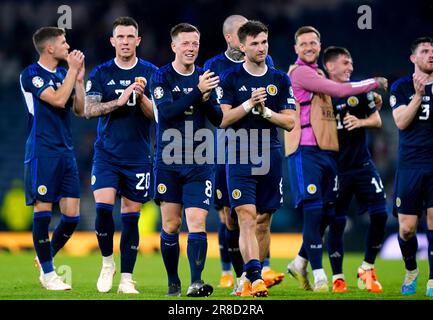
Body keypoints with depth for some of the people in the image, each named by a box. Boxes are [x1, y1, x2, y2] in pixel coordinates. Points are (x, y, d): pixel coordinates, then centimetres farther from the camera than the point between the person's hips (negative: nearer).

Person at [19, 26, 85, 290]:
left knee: (72, 214, 1)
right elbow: (58, 100, -19)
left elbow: (80, 110, 12)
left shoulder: (63, 73, 15)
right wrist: (73, 71, -12)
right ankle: (47, 273, 4)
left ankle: (46, 258, 21)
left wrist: (79, 78, 2)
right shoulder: (31, 75, -7)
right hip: (42, 152, -7)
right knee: (43, 211, -5)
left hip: (66, 152, 7)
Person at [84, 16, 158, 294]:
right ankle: (107, 262, 7)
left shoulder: (151, 73, 3)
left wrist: (141, 97, -19)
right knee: (103, 207, -16)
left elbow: (158, 115, -1)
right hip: (107, 154, 0)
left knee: (131, 217, 2)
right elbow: (89, 110, -6)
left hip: (138, 156, 0)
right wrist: (119, 101, -20)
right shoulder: (101, 73, 3)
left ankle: (127, 277, 8)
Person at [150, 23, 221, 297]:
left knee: (197, 223, -12)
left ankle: (196, 282, -19)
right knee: (171, 226, 5)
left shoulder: (205, 78, 7)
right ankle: (173, 283, 18)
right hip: (168, 162, -1)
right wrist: (197, 92, -25)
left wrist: (206, 99, -15)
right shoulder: (162, 77, -2)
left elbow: (220, 120, 4)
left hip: (199, 164, 1)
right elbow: (166, 112, -18)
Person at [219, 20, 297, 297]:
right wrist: (249, 104, -16)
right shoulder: (231, 78, 2)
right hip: (240, 158, -3)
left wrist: (265, 110, -10)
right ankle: (255, 278, -25)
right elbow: (222, 119, -4)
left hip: (270, 159, 3)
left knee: (264, 222, 7)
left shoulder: (280, 80, 9)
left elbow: (290, 122, 6)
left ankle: (253, 280, 17)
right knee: (247, 218, -15)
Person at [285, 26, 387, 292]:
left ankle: (300, 263, 24)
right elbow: (339, 90, -14)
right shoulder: (300, 73, -7)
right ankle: (319, 276, -10)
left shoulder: (317, 75, 23)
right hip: (307, 151, -9)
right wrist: (375, 83, -3)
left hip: (327, 151, 9)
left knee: (326, 214, 9)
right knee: (314, 212, -11)